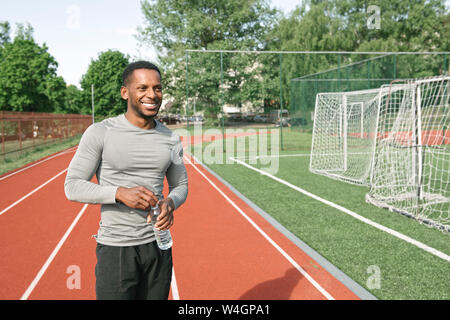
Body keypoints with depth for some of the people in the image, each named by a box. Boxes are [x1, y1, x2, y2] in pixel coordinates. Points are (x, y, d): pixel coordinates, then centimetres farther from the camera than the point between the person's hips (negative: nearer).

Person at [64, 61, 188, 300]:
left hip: (158, 244, 4)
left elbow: (180, 185, 13)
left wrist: (170, 203, -11)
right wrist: (121, 193, -24)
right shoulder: (100, 133, -8)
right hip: (115, 248, -4)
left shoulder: (170, 139, 4)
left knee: (157, 297, 16)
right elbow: (72, 186, -9)